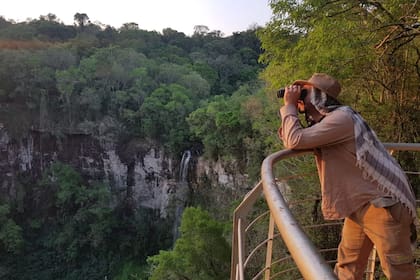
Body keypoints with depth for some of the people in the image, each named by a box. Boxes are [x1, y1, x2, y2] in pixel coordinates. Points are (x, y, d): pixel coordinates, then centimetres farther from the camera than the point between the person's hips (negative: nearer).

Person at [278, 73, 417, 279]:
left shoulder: (341, 118, -21)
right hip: (359, 204, 10)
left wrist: (289, 105, -13)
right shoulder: (324, 121, 10)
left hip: (383, 204, -9)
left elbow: (296, 141, -26)